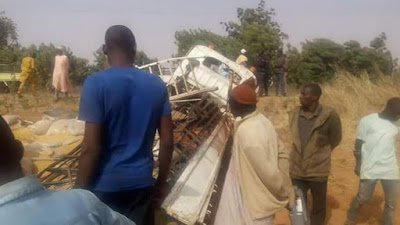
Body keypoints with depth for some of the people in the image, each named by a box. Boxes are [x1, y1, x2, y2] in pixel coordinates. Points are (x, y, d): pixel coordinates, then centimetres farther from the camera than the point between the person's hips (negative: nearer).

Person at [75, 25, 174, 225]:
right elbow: (167, 141, 2)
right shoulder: (157, 85, 0)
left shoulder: (96, 83, -13)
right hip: (142, 182, 3)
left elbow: (91, 148, -16)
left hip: (105, 184, -3)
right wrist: (161, 182, 13)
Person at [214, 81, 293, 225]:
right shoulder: (262, 120, -1)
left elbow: (268, 171, -25)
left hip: (254, 202, -8)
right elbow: (281, 154, 6)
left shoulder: (246, 132, -29)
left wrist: (284, 194, -10)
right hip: (260, 196, 8)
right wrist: (285, 191, 10)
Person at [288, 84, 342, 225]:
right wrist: (303, 153, 10)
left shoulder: (329, 116, -13)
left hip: (318, 170, -3)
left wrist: (320, 154, 7)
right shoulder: (294, 115, 0)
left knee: (318, 207, 16)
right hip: (296, 170, 3)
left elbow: (335, 139, 1)